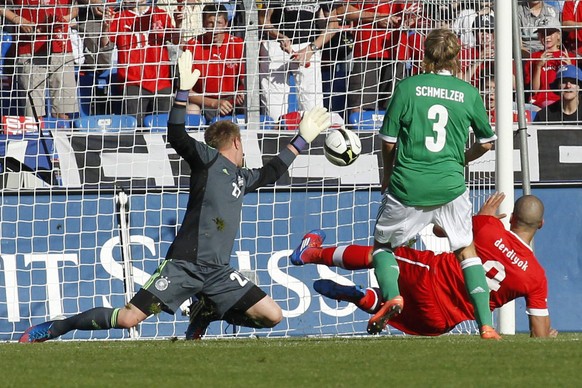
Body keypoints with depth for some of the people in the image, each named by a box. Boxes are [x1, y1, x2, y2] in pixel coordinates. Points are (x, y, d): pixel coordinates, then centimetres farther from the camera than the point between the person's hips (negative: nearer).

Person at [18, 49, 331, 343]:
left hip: (218, 272, 7)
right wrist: (184, 91, -24)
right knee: (128, 319, -14)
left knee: (272, 316, -4)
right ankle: (54, 328, 4)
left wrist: (302, 139, 41)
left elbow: (271, 172, 39)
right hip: (184, 264, -7)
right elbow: (177, 137, -16)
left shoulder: (241, 177, 21)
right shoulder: (208, 159, 0)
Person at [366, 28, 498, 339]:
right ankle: (486, 324, 6)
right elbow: (486, 143, 12)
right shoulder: (468, 93, 2)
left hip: (407, 185, -1)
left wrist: (387, 174, 20)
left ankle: (391, 294, -6)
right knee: (466, 250, 17)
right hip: (450, 185, 1)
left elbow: (388, 141, 1)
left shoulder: (408, 87, -3)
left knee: (383, 243, 21)